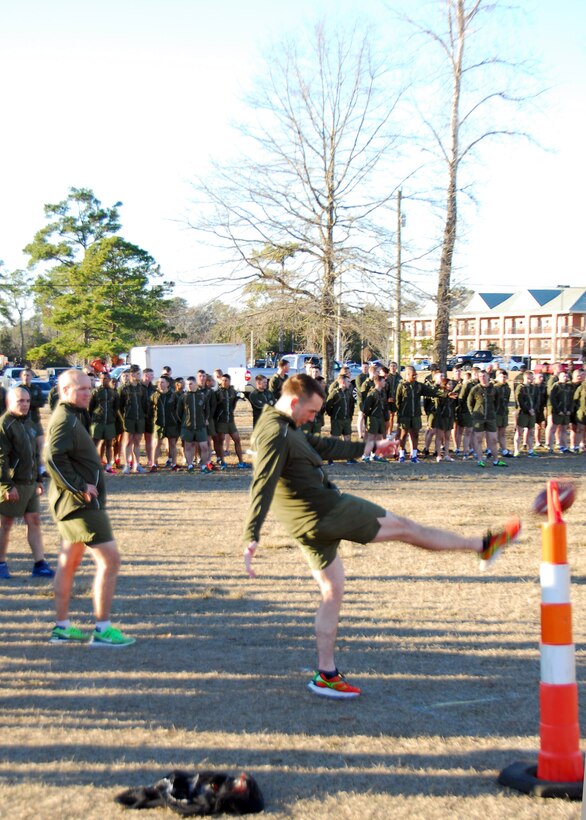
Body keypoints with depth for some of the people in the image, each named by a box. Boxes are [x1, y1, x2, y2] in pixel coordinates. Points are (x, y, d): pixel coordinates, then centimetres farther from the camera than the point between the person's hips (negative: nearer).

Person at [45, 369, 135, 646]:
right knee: (109, 560, -9)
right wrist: (79, 487, -23)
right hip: (81, 504, -11)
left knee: (68, 562, 15)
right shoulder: (65, 420, -17)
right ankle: (102, 629, -6)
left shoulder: (71, 418, 15)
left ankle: (62, 627, 24)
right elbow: (54, 458, -30)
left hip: (73, 502, 11)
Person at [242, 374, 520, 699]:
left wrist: (368, 447, 33)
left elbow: (321, 445, 26)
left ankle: (326, 674, 15)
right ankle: (484, 545, 19)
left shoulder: (284, 428, 13)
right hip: (327, 512, -10)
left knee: (332, 592, 15)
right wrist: (252, 537, -34)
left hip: (308, 528, 10)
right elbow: (262, 486, -28)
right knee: (405, 528, 5)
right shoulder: (275, 433, -19)